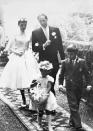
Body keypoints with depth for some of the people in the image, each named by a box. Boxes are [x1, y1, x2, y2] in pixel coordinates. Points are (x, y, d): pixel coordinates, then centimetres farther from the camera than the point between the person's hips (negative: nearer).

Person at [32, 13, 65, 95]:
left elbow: (60, 45, 6)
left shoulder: (55, 30, 3)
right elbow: (34, 48, -4)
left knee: (52, 82, 9)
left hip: (54, 61, 1)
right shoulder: (35, 33, -2)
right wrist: (43, 46, -21)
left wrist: (63, 59, 3)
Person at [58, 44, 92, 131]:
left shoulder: (81, 62, 0)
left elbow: (86, 73, 3)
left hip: (79, 87, 2)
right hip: (70, 87, -2)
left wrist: (88, 84, -6)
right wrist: (60, 83, -1)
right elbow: (61, 74, 9)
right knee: (73, 106, -7)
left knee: (76, 105, 11)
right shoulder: (64, 62, 0)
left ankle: (72, 122, 27)